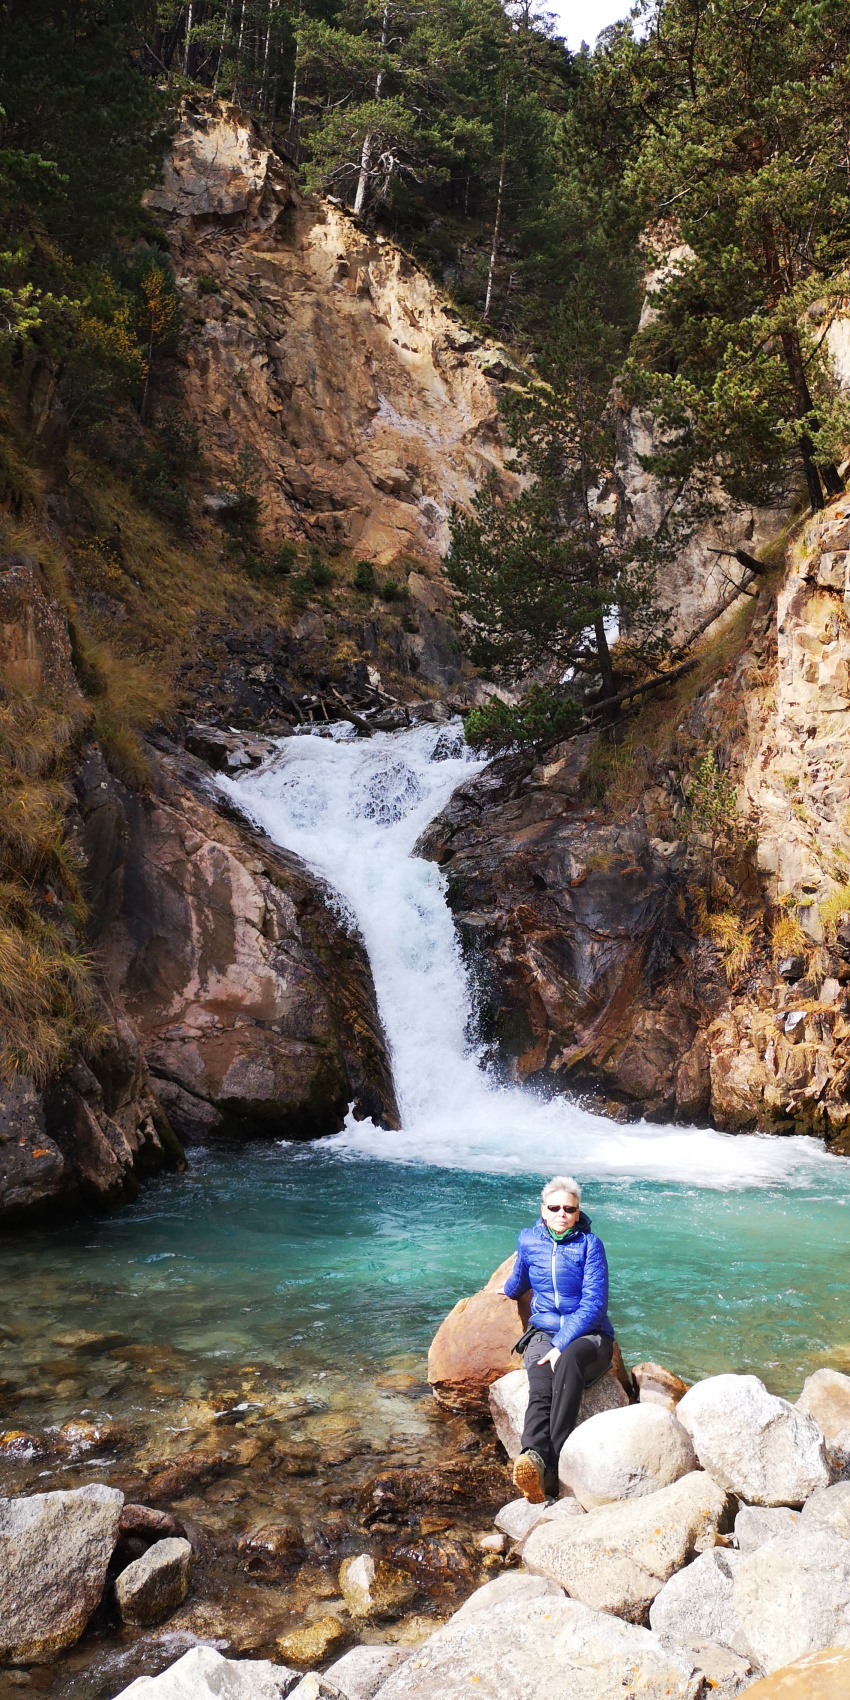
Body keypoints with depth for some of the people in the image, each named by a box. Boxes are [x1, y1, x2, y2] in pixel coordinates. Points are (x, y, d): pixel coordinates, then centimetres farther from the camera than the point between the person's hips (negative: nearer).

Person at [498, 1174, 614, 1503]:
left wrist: (561, 1344, -22)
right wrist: (509, 1291, 52)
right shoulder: (528, 1241, 8)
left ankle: (552, 1467, -48)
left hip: (589, 1335, -3)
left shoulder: (589, 1244, -3)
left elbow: (594, 1303, -12)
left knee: (569, 1360, -39)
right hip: (543, 1332, 3)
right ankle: (533, 1458, -59)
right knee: (541, 1387, -32)